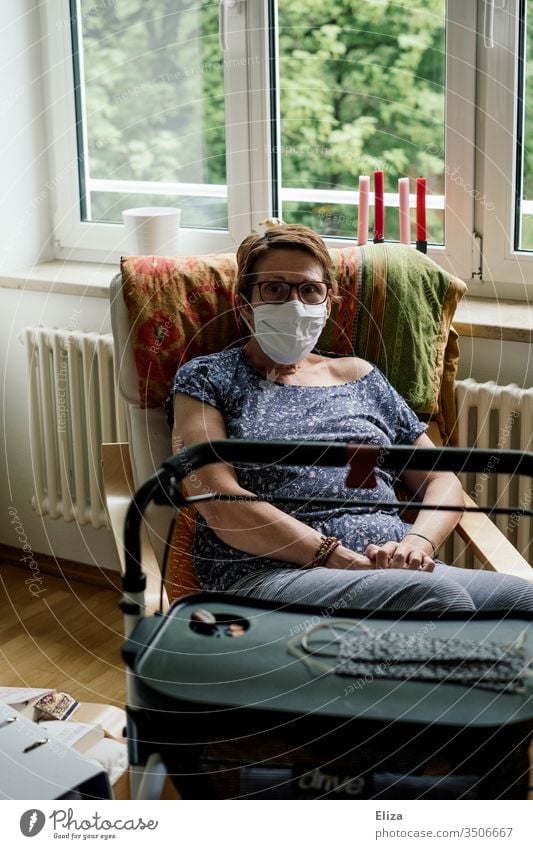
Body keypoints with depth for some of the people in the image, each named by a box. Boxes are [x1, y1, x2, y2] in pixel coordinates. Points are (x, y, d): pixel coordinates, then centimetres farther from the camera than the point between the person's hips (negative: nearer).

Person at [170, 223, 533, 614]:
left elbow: (442, 482, 22)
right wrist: (340, 558, -14)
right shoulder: (207, 377, 12)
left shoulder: (359, 375, 24)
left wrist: (418, 542, -3)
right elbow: (220, 503, -4)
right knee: (435, 596, -35)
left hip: (395, 567, 5)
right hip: (270, 572, -5)